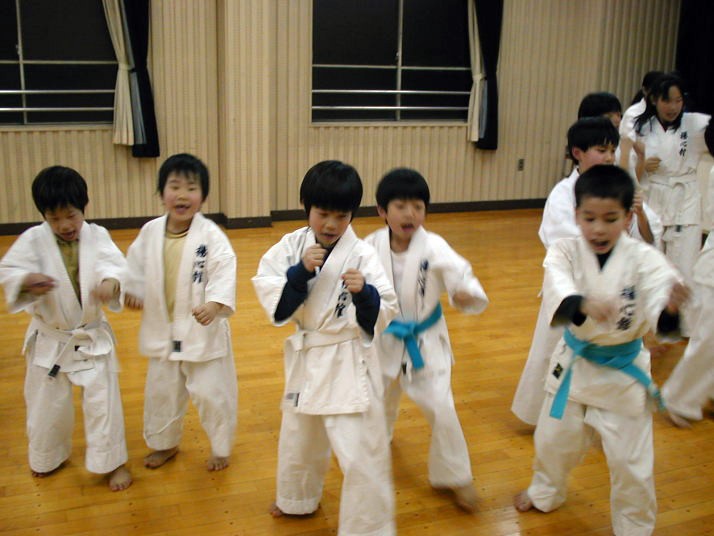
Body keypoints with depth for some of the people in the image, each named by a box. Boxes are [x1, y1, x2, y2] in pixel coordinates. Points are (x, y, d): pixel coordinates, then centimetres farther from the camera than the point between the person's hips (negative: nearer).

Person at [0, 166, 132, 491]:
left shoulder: (97, 236, -10)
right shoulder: (33, 240, -12)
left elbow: (115, 265, -22)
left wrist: (111, 283, -46)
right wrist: (27, 281, -44)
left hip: (92, 338, -1)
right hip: (50, 339, 1)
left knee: (103, 400, 4)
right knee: (46, 403, 17)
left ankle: (112, 461, 23)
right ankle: (48, 458, 44)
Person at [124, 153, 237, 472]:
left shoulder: (210, 235, -18)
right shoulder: (150, 232, -3)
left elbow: (224, 273, -27)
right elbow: (137, 266, 10)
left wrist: (214, 304, -42)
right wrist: (132, 291, -4)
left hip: (203, 329, -4)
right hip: (162, 329, 5)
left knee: (212, 392, 6)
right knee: (161, 390, 20)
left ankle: (221, 448, 31)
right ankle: (164, 443, 45)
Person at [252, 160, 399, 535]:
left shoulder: (362, 254, -15)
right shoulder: (290, 247, -6)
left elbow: (384, 314, -15)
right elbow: (274, 303, -12)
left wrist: (365, 293, -34)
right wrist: (300, 271, -26)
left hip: (349, 363, -5)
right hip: (305, 357, 5)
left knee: (360, 453, -5)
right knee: (299, 437, 26)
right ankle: (298, 499, 53)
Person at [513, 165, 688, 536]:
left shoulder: (644, 259, -18)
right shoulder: (564, 253, -15)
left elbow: (661, 321, -29)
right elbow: (557, 297, -35)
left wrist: (671, 309, -54)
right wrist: (584, 305, -57)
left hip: (624, 370, -2)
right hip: (574, 365, 2)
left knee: (631, 462, 7)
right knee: (553, 440, 21)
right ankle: (546, 493, 52)